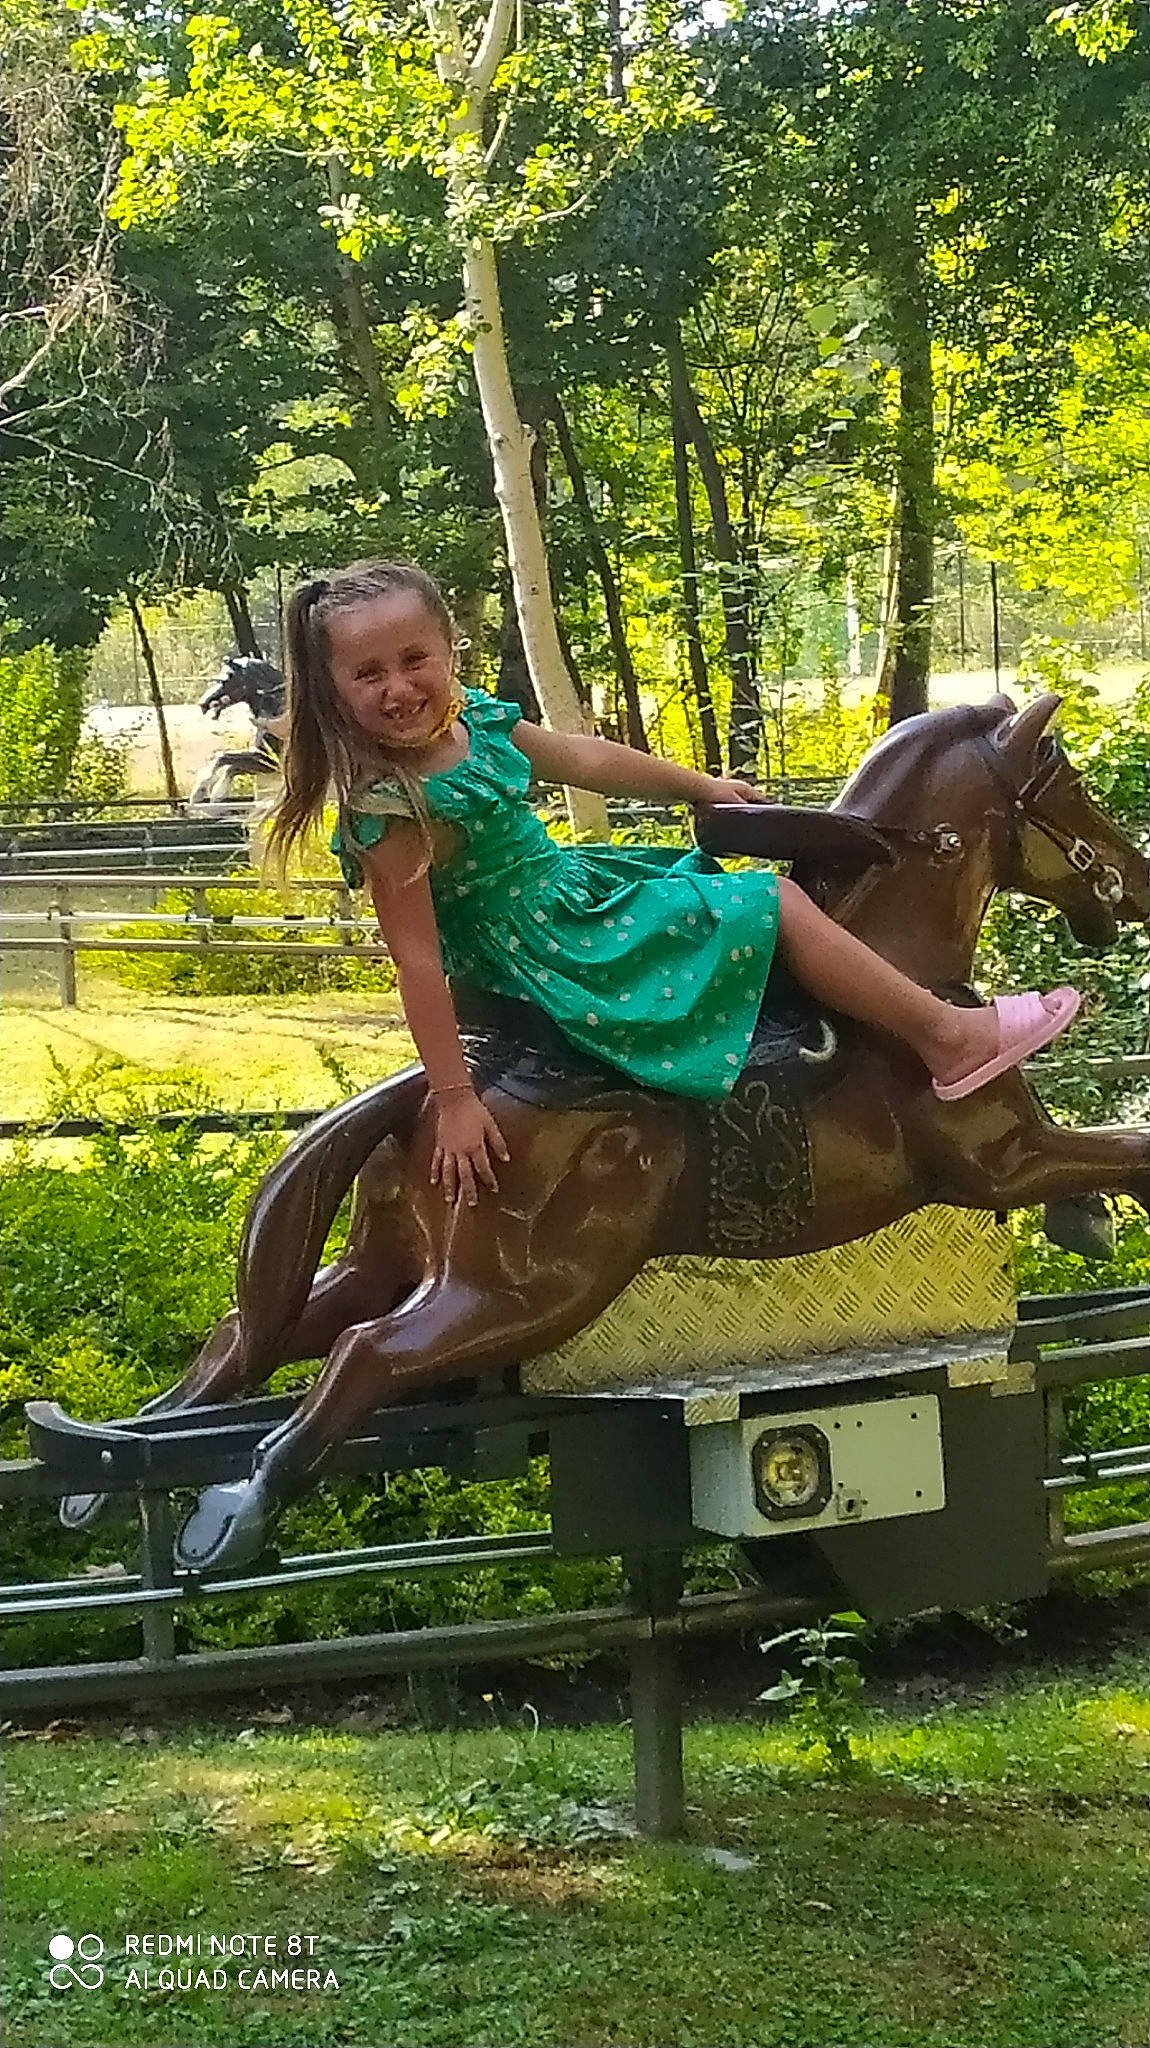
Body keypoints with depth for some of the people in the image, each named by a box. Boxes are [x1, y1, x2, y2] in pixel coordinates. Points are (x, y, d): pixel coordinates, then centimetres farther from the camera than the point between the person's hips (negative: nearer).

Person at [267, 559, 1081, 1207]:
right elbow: (417, 957, -26)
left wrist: (702, 787, 22)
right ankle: (948, 1037, 5)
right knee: (775, 905, -6)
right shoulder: (391, 806, -28)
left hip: (570, 888, 9)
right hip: (548, 958, -9)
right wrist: (455, 1100, -24)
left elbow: (581, 758, 12)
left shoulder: (474, 719, -3)